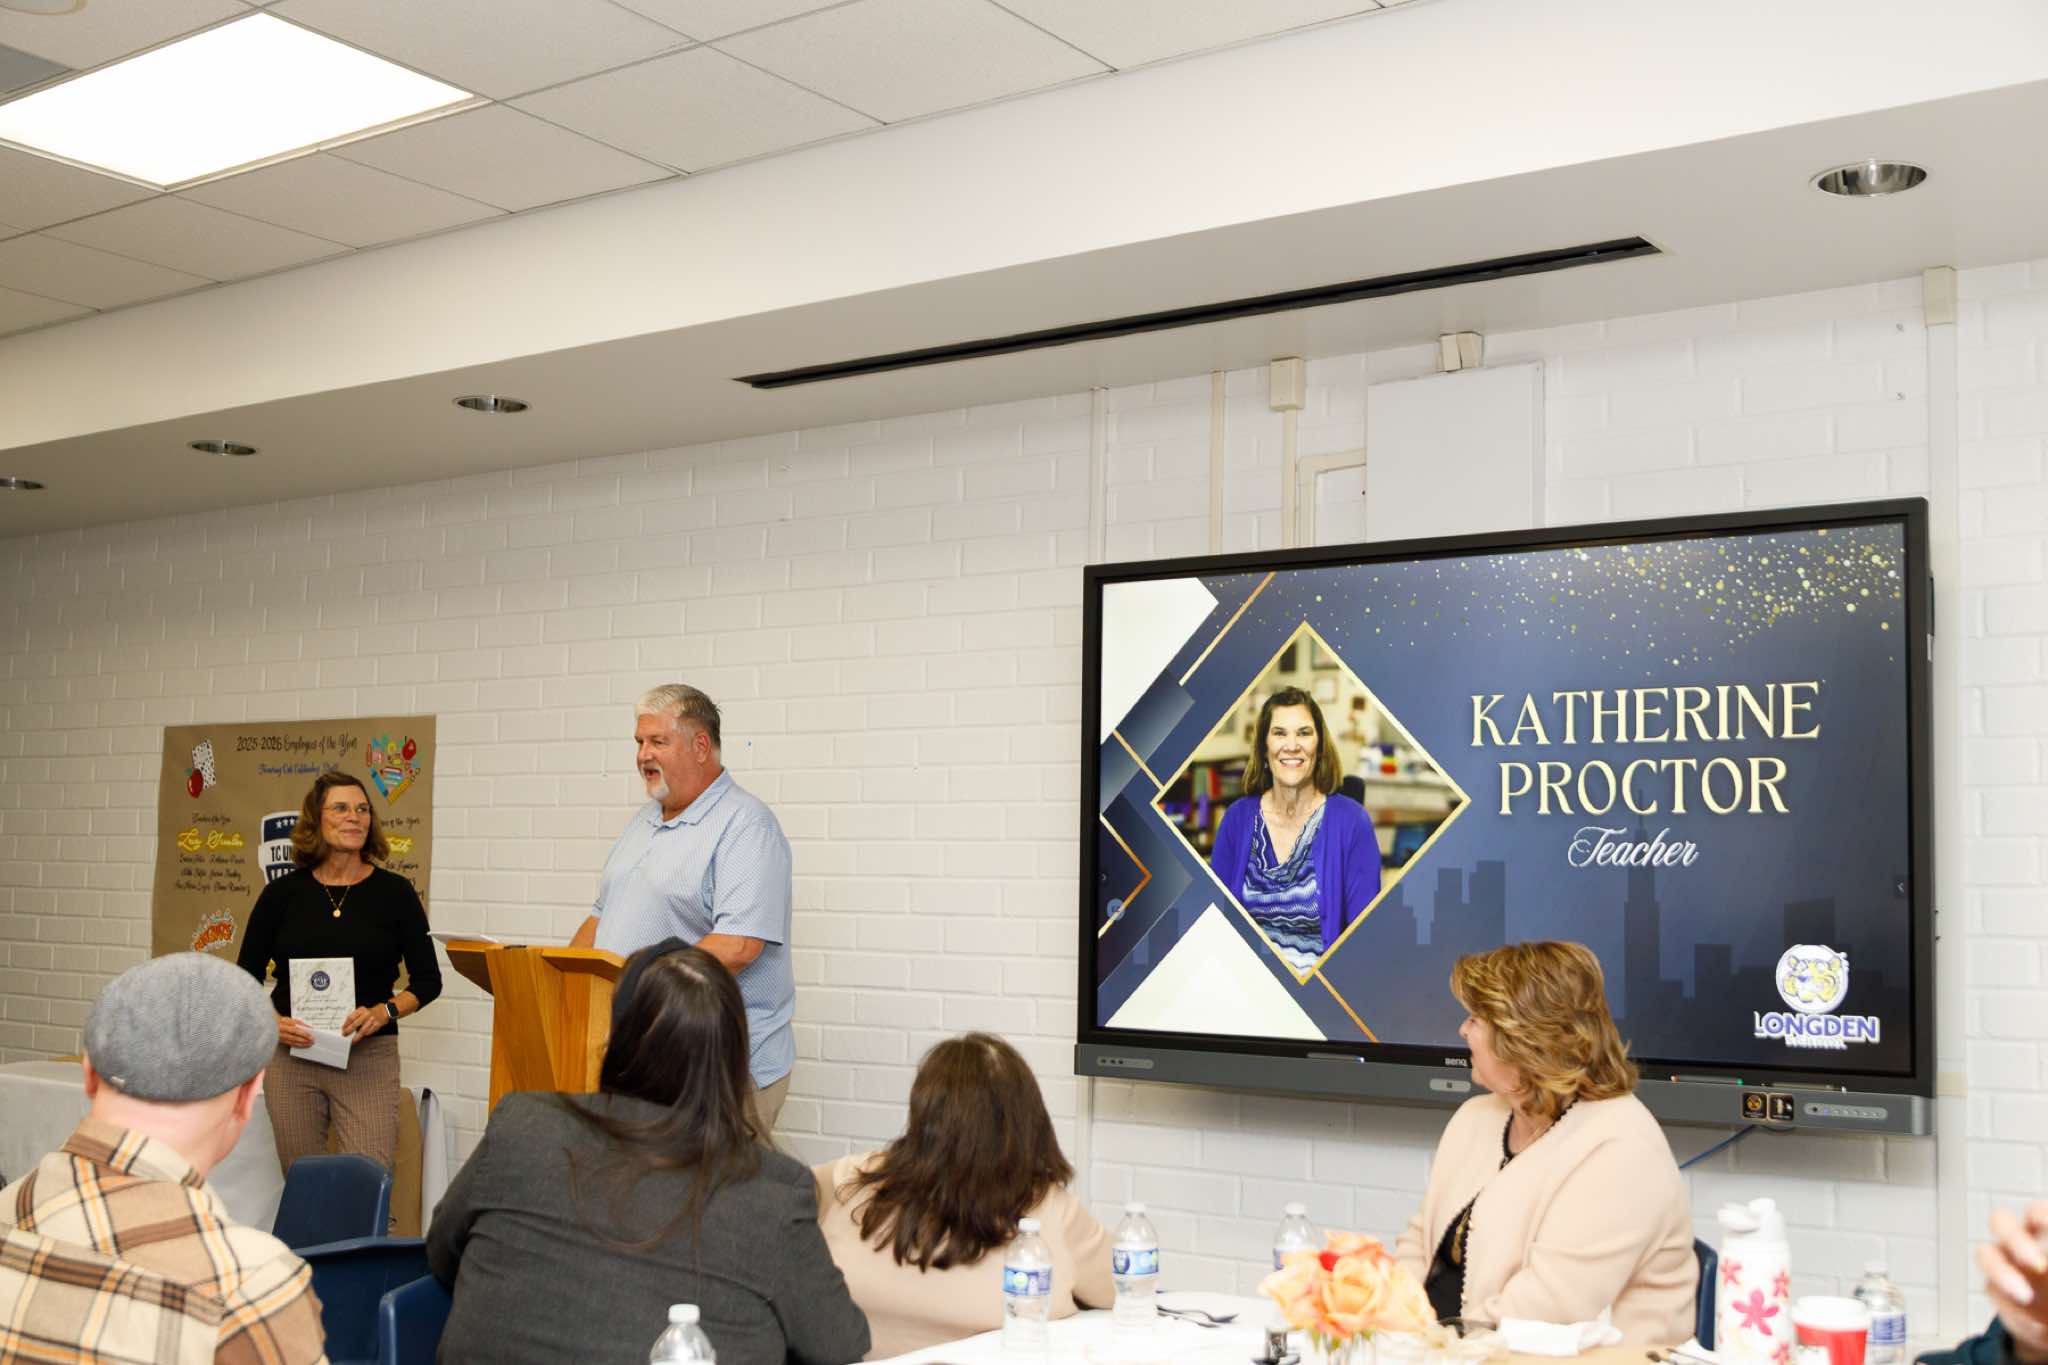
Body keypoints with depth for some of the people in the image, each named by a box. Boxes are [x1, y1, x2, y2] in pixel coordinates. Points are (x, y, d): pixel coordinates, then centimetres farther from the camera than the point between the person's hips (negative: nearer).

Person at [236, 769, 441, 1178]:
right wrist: (270, 1022, -8)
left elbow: (428, 980, 4)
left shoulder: (394, 892, 1)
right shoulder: (283, 893, 4)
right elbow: (245, 979, 10)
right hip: (292, 1056, 1)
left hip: (369, 1057, -1)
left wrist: (383, 1011, -13)